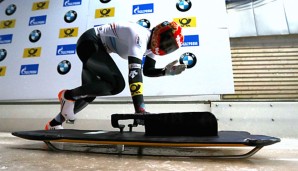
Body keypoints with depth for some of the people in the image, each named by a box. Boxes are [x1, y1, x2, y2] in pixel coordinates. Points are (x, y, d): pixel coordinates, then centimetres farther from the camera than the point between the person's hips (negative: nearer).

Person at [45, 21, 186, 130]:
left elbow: (148, 70, 7)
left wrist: (166, 71, -10)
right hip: (89, 43, -9)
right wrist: (140, 109, -41)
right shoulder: (140, 36, -27)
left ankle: (54, 124, 26)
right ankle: (68, 95, -2)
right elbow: (135, 72, -38)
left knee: (90, 91, 9)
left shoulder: (152, 44, 2)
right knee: (116, 84, -23)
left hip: (98, 48, 9)